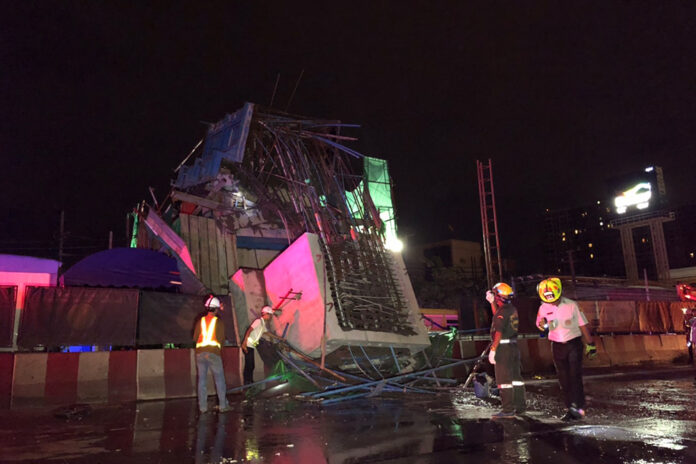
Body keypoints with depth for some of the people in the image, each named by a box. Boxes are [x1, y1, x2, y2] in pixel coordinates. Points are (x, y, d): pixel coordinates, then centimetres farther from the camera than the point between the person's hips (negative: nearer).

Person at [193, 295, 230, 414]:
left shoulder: (200, 321, 9)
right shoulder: (219, 322, 0)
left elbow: (195, 338, 10)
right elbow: (222, 339, -2)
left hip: (200, 353, 3)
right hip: (213, 352, -3)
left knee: (202, 380, 8)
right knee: (219, 379, 4)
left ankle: (203, 407, 8)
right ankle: (223, 405, 4)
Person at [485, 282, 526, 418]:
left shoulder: (502, 311, -18)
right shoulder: (512, 310, 10)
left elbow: (498, 333, -22)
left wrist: (492, 350, -20)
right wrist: (492, 302, 28)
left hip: (503, 347, -9)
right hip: (514, 346, 9)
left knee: (504, 379, -4)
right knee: (516, 377, 16)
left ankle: (508, 410, -2)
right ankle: (520, 406, 24)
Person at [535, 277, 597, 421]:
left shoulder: (571, 305, -7)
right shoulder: (544, 308, -1)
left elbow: (583, 324, -1)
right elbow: (540, 324, 11)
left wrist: (590, 344, 0)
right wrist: (543, 324, -15)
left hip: (574, 343, -3)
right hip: (557, 345, 3)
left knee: (575, 376, -11)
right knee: (563, 379, 5)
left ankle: (578, 407, -9)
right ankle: (570, 408, 12)